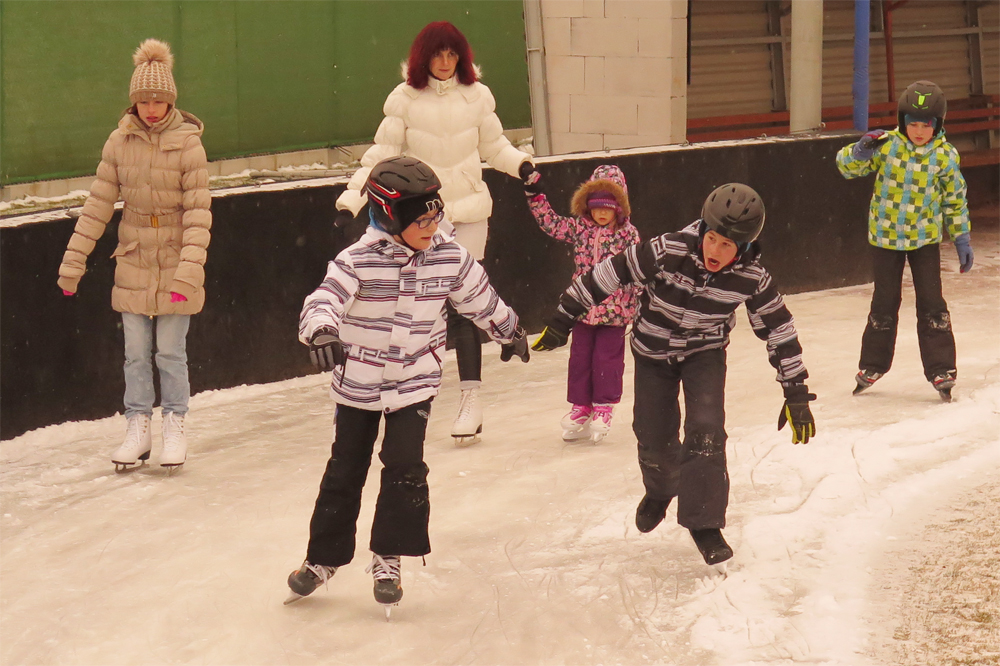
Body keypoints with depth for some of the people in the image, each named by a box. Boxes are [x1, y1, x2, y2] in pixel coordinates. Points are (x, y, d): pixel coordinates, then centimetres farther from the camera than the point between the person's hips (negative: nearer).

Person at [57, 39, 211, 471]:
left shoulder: (188, 145, -12)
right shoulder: (120, 142, -3)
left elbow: (198, 212, -14)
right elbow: (99, 204, 2)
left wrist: (189, 270, -24)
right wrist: (73, 261, 1)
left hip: (175, 265, -3)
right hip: (133, 263, 3)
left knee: (171, 353, 4)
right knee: (136, 353, 7)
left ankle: (174, 428, 19)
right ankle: (138, 428, 19)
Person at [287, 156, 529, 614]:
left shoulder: (449, 258, -8)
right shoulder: (359, 261, -20)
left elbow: (479, 297, 9)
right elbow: (324, 300, -32)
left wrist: (509, 331, 24)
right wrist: (321, 332, -54)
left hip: (415, 383, 1)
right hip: (358, 383, -1)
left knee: (404, 466, -11)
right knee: (345, 472, 8)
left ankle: (389, 559, 4)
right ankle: (324, 557, 25)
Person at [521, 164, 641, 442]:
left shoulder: (628, 234, -7)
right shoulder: (580, 228, 1)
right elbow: (551, 223, 2)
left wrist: (641, 301, -5)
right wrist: (535, 196, -6)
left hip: (614, 310, -3)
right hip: (583, 307, 3)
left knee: (607, 359, 2)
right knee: (580, 357, 9)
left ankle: (603, 407, 18)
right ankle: (581, 405, 21)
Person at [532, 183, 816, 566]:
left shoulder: (751, 278, -23)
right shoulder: (668, 252, -31)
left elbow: (779, 330, -10)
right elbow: (610, 274, -21)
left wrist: (796, 393, -8)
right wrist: (564, 318, -14)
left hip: (705, 352, 0)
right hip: (654, 351, 0)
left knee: (706, 430, -19)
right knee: (654, 437, 6)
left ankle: (703, 522, -2)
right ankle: (661, 489, 43)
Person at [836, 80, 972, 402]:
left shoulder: (945, 155, -8)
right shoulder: (885, 145, -10)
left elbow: (955, 200, 2)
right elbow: (847, 166, -7)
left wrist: (962, 239, 2)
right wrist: (861, 150, -28)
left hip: (925, 238, 0)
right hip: (885, 236, 0)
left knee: (931, 303, -1)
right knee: (885, 303, 10)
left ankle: (940, 370, 8)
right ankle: (873, 365, 26)